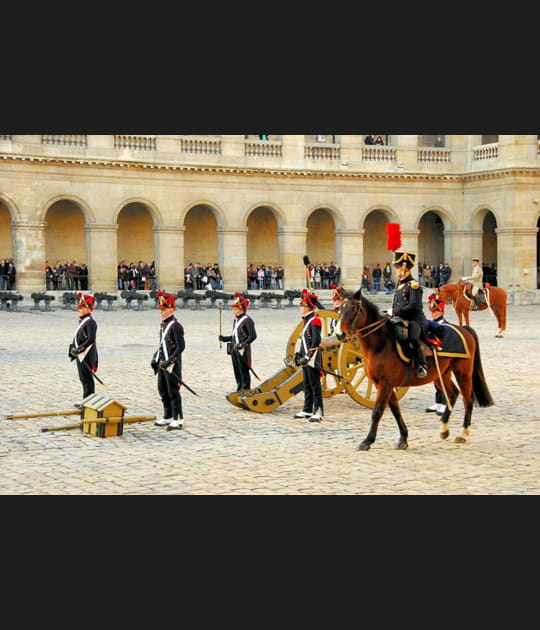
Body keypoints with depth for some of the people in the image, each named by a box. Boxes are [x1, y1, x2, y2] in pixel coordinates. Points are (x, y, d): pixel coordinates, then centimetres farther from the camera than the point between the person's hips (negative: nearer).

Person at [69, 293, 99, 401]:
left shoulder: (90, 322, -16)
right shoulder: (82, 320, 14)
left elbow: (91, 339, -22)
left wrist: (79, 349, -21)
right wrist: (73, 348, 8)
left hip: (86, 354, -10)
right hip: (80, 354, 10)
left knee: (87, 378, -5)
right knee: (83, 378, 15)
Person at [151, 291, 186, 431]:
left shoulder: (176, 326, -14)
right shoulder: (163, 324, 12)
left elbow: (181, 347, -18)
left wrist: (169, 361, -21)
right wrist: (155, 358, 12)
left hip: (172, 365, -9)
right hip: (162, 363, 9)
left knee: (173, 392, -5)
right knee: (163, 391, 15)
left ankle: (178, 420, 1)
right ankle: (168, 417, 25)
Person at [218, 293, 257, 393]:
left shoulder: (247, 320, -12)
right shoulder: (235, 320, 14)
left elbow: (253, 336, -17)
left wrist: (241, 345, -23)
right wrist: (224, 338, 8)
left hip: (243, 351, -8)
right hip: (234, 350, 8)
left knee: (244, 371, -2)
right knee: (237, 372, 13)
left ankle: (246, 391, 4)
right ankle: (239, 391, 21)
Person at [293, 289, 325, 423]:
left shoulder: (315, 320, -14)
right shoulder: (307, 320, 15)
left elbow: (316, 341, -20)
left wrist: (308, 356, -22)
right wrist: (298, 354, 18)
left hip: (313, 358, -10)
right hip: (306, 358, 10)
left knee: (315, 385, -7)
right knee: (307, 385, 14)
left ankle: (318, 412, -6)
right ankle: (307, 410, 22)